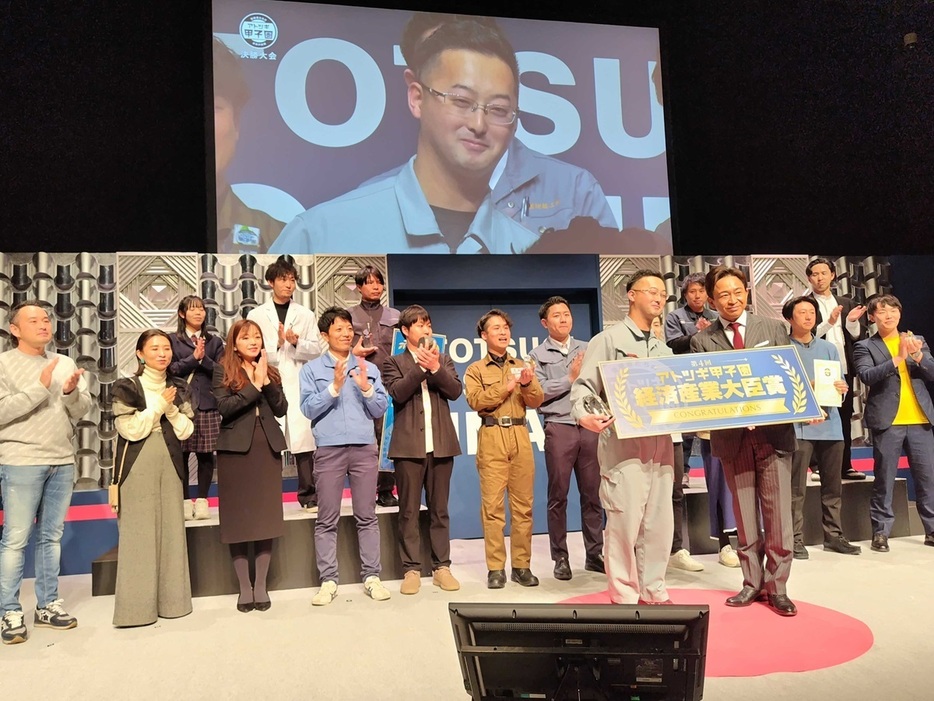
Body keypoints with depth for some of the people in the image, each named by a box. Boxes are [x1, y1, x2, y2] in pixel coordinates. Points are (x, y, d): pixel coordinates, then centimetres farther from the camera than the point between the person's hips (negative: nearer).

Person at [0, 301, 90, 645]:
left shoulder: (65, 363, 10)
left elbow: (81, 411, 6)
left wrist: (71, 392, -14)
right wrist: (39, 388, -20)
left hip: (63, 462, 5)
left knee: (51, 537, 12)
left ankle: (47, 605, 22)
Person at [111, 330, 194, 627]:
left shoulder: (178, 388, 11)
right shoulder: (127, 388, -2)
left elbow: (186, 430, 6)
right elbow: (130, 429, -12)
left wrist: (171, 408, -9)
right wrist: (159, 405, -11)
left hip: (170, 464, 4)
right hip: (138, 466, -4)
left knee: (171, 530, 5)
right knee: (138, 532, -4)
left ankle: (171, 599, 14)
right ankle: (137, 605, 4)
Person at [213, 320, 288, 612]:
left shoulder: (271, 372, 13)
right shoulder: (223, 370, 2)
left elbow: (281, 409, 2)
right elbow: (224, 408, -11)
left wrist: (266, 382, -10)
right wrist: (254, 386, -14)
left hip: (268, 448, 3)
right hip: (236, 449, -3)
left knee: (266, 517, 4)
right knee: (239, 518, 1)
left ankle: (261, 585, 14)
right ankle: (244, 587, 12)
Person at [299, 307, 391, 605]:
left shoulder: (368, 368, 11)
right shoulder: (311, 370, 5)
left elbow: (381, 409, 6)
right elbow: (308, 409, -5)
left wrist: (366, 388, -9)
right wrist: (335, 387, -14)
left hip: (364, 447, 2)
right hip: (329, 449, -1)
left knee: (367, 516, 5)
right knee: (327, 519, 3)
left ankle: (371, 577, 12)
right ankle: (328, 580, 10)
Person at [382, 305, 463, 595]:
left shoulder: (443, 359, 15)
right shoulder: (394, 362, 7)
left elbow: (455, 391, 1)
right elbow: (397, 393, -10)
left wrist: (435, 368, -11)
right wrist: (420, 366, -13)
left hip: (441, 444, 2)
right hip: (409, 446, -2)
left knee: (439, 510, 8)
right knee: (409, 511, 2)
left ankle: (441, 567, 16)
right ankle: (412, 570, 10)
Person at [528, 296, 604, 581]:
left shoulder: (587, 349, 14)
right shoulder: (538, 355, 5)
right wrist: (570, 378, -8)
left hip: (589, 426, 3)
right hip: (559, 428, -2)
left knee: (593, 494, 6)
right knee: (558, 496, 4)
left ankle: (594, 554, 16)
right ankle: (560, 557, 14)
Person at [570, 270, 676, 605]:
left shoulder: (663, 349, 21)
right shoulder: (608, 340, 2)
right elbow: (584, 386, -6)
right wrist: (584, 414, -25)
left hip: (660, 443, 6)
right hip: (623, 443, -6)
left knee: (660, 520, 8)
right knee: (625, 520, -5)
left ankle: (653, 592, 21)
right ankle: (624, 597, 7)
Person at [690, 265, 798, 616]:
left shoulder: (774, 329, 6)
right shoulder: (702, 340, 3)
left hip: (773, 432, 0)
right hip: (732, 436, 0)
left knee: (778, 513, 3)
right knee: (744, 515, 9)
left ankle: (777, 586, 15)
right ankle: (752, 582, 22)